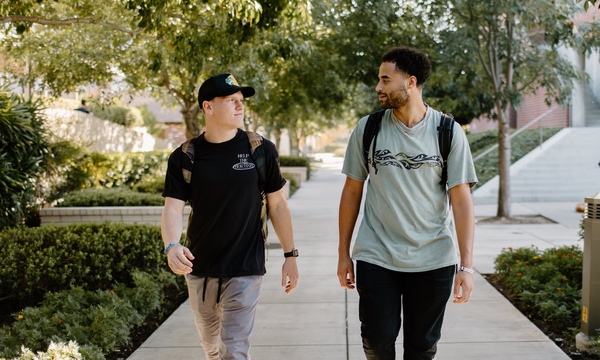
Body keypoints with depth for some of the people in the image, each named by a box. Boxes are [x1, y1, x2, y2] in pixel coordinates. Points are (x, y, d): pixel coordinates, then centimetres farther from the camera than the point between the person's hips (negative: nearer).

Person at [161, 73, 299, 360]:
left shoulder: (261, 150, -6)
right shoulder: (184, 157, -4)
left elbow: (277, 204, 1)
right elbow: (172, 207, -10)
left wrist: (290, 255, 2)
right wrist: (172, 246, -30)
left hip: (244, 271, -2)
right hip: (199, 270, 3)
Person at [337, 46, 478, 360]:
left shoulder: (449, 132, -4)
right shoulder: (367, 129, 0)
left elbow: (461, 200, -5)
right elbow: (352, 191, 6)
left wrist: (466, 265, -10)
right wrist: (343, 254, 6)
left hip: (433, 261, 0)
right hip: (376, 258, 1)